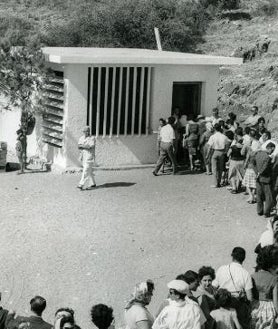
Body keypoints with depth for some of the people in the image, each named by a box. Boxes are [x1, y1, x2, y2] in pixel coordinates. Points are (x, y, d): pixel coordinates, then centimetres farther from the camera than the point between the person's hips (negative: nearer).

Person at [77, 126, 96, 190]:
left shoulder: (92, 138, -9)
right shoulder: (81, 138, 10)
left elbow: (91, 147, -20)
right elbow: (79, 147, 1)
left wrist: (82, 146, -12)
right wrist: (86, 146, -16)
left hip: (90, 157, -7)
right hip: (83, 156, 7)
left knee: (86, 171, -12)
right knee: (89, 171, 12)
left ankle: (82, 185, -15)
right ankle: (93, 184, 22)